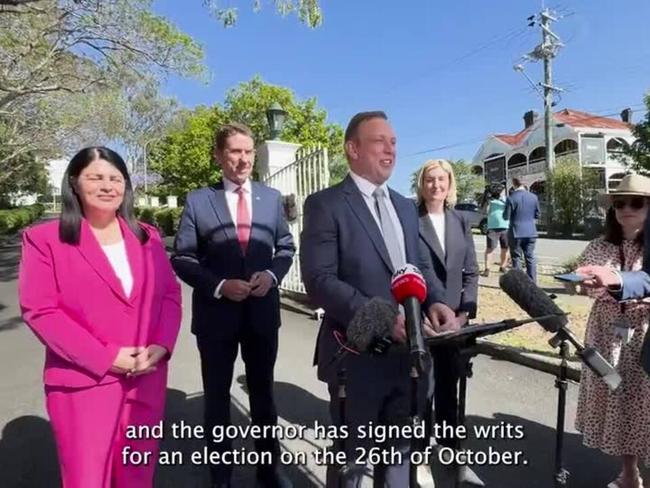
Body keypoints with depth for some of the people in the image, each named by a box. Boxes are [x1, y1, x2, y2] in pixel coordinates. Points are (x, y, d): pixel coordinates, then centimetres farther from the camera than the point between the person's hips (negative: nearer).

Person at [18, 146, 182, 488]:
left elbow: (170, 294, 6)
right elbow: (39, 309, -11)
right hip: (84, 383, -3)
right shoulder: (44, 239, -4)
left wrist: (162, 345, -10)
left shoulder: (147, 237, 9)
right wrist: (105, 357, -16)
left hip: (147, 378, 4)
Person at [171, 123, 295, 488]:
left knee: (263, 392, 18)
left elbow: (286, 246, 7)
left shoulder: (272, 197, 2)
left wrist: (272, 274, -12)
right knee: (217, 396, 15)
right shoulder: (198, 200, -5)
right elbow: (182, 258, -5)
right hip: (216, 313, -2)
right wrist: (219, 285, -19)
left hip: (262, 311, 2)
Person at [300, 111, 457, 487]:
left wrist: (436, 301, -7)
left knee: (399, 451, 24)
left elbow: (420, 265, 14)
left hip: (409, 353, 7)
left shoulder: (405, 207, 12)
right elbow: (319, 281, -19)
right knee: (351, 456, 16)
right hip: (358, 354, -6)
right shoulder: (326, 205, -11)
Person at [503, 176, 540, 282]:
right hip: (531, 233, 4)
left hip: (516, 233, -4)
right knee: (530, 258, 11)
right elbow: (537, 215, 7)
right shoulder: (534, 197, 0)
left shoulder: (511, 198, -13)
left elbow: (506, 217, -9)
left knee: (517, 259, 5)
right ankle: (533, 283, 16)